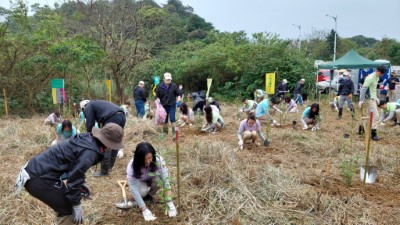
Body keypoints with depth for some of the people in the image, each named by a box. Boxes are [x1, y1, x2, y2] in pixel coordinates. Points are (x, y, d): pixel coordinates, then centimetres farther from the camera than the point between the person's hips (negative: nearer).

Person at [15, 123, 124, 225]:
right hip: (39, 178, -10)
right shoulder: (89, 153, -25)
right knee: (67, 210, 0)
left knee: (63, 205, 23)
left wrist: (82, 183, 21)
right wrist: (77, 206, -9)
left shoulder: (88, 139, 4)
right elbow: (74, 179, -20)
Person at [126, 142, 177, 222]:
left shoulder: (158, 160, -33)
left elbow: (166, 180, -32)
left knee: (158, 179, -33)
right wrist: (145, 211, -39)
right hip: (139, 182, -1)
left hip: (152, 179, 2)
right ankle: (145, 195, 3)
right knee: (142, 191, -34)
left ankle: (150, 195, 0)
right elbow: (134, 190, -36)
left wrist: (169, 203, -38)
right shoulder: (132, 167, -36)